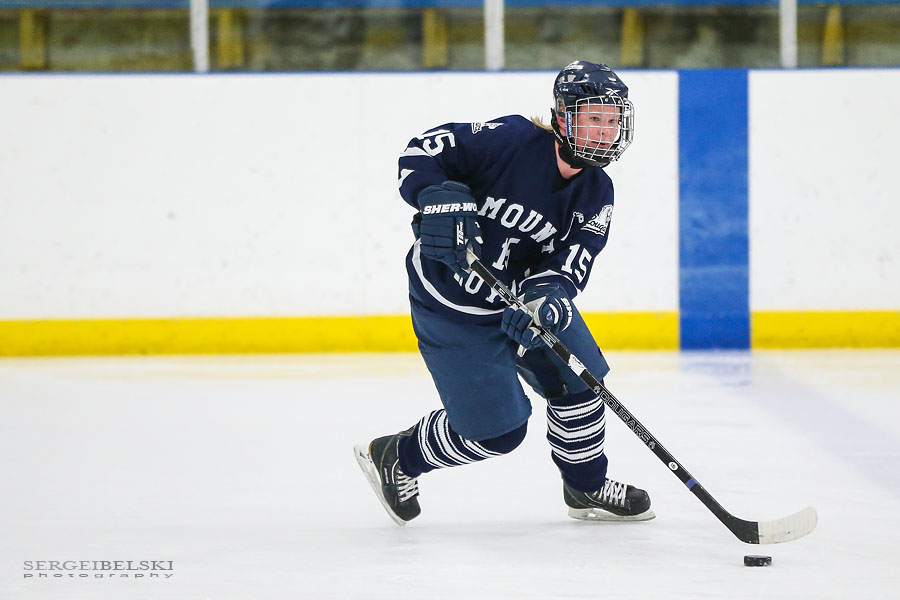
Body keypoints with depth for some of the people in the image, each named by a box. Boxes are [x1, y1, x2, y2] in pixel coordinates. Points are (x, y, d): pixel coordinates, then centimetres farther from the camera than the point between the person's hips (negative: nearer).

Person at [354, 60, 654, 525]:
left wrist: (544, 298, -37)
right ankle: (395, 459, 19)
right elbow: (423, 151, -22)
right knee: (497, 430, -5)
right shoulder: (512, 141, -24)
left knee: (578, 379, 4)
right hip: (452, 307, -7)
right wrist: (438, 196, -41)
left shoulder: (595, 194, -5)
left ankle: (587, 487, 28)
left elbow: (569, 266, -16)